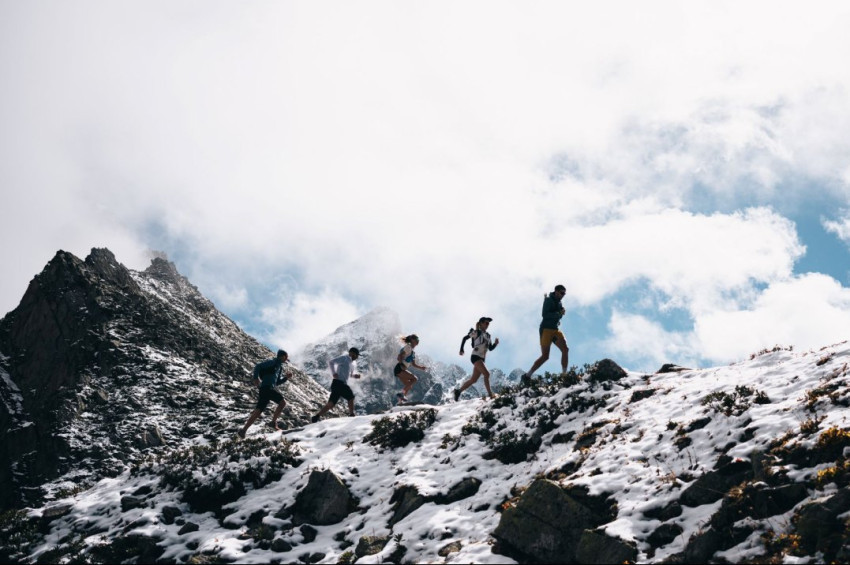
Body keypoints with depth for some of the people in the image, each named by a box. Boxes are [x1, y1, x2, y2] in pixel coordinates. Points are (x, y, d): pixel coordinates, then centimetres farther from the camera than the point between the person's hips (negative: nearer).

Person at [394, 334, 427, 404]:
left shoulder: (413, 352, 20)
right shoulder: (408, 347, -8)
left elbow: (414, 364, 23)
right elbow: (400, 356, -18)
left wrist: (421, 368, 11)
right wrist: (401, 365, -26)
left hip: (402, 370, 10)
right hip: (399, 369, -10)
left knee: (409, 386, 12)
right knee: (414, 378, -19)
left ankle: (400, 401, 13)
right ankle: (401, 394, -20)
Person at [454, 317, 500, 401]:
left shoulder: (488, 335, 17)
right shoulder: (476, 332, -3)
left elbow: (490, 348, 16)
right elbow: (464, 338, 3)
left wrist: (496, 343, -3)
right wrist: (461, 349, -2)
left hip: (481, 359, 8)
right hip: (475, 357, -8)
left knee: (473, 380, 6)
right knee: (486, 374, -20)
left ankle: (458, 391, 14)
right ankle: (490, 394, -18)